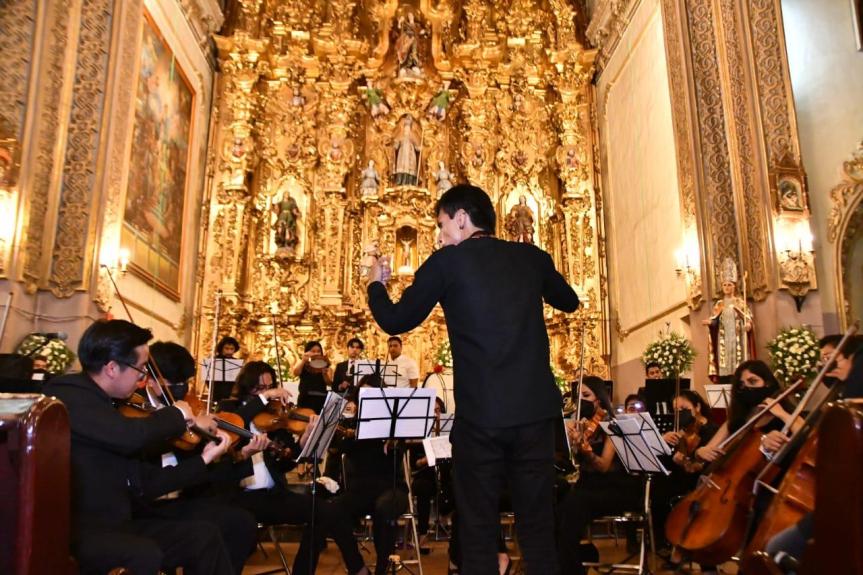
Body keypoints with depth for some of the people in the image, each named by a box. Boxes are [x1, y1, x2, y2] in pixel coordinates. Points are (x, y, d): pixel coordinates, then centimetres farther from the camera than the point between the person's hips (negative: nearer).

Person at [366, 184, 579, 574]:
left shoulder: (447, 261, -3)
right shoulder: (532, 257, 8)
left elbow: (395, 322, 5)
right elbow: (569, 301, 26)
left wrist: (376, 284, 23)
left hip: (480, 414, -3)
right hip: (536, 410, 4)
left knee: (479, 530, 9)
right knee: (538, 527, 13)